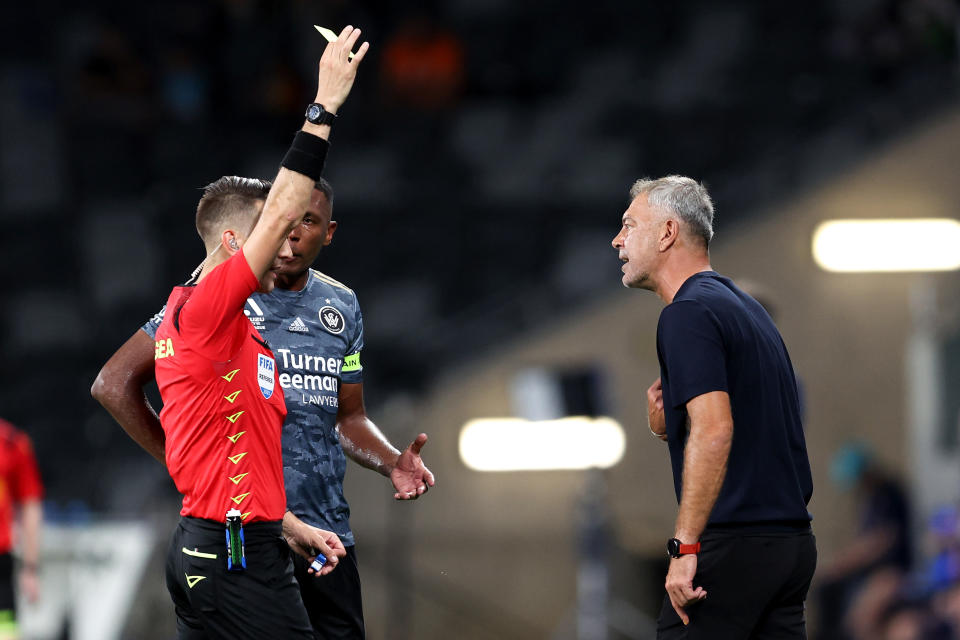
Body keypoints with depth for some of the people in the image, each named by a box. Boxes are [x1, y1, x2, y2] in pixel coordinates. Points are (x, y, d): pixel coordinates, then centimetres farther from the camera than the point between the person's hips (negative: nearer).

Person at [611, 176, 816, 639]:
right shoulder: (744, 307, 20)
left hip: (733, 547, -9)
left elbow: (714, 430, -24)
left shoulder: (689, 313, -11)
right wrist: (668, 424, 9)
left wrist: (685, 547, -24)